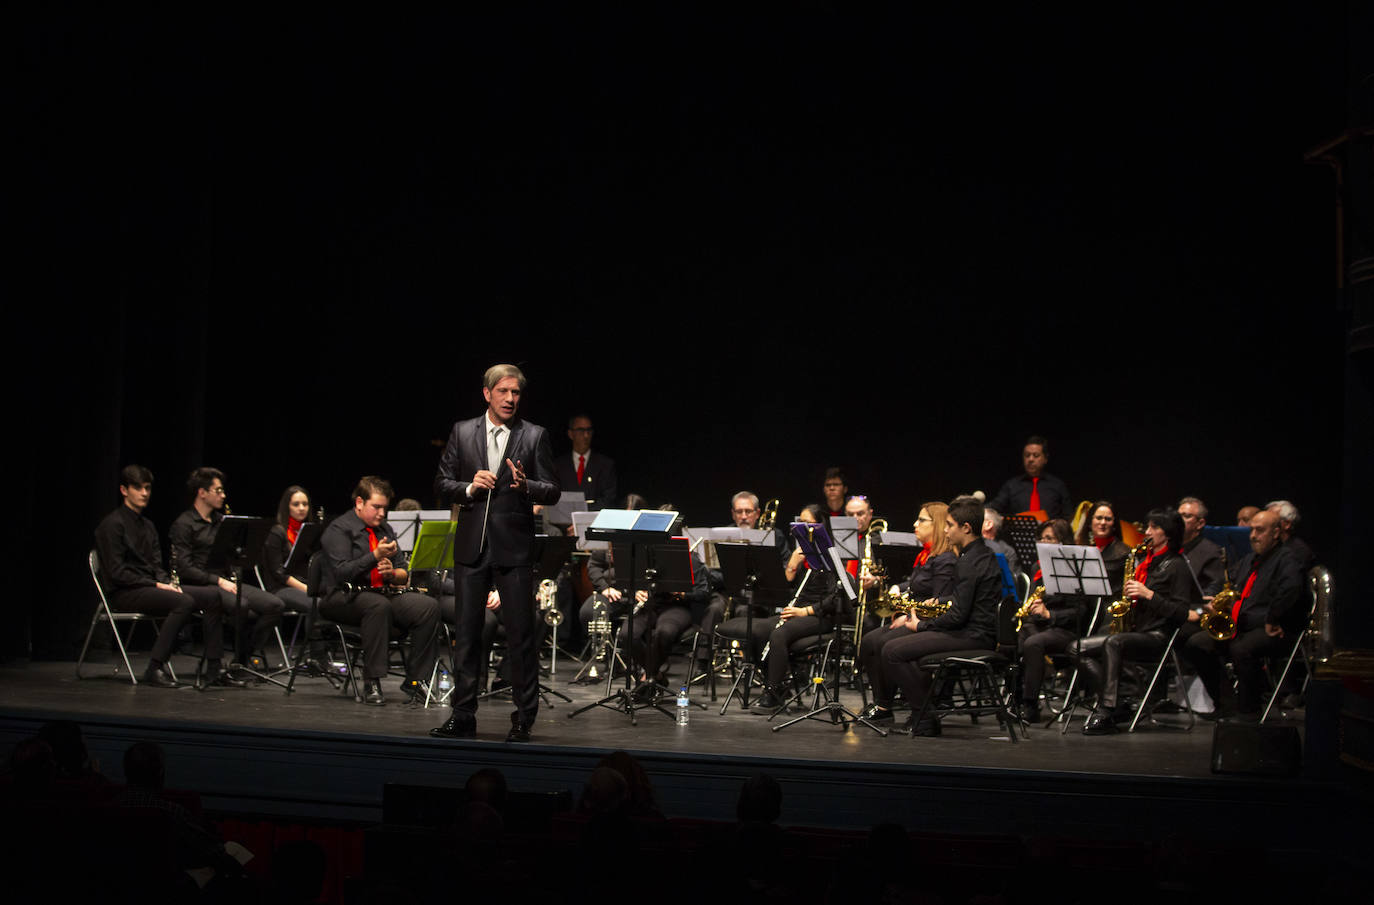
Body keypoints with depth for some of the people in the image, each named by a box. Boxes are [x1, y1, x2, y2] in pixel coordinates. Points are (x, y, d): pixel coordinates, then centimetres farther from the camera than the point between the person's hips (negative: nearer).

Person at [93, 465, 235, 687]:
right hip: (123, 593, -8)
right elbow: (117, 572, -15)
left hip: (148, 586, 8)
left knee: (213, 598, -10)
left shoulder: (147, 525, 19)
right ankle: (155, 669, -28)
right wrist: (157, 585, -18)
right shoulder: (112, 524, -7)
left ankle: (215, 669, -11)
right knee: (184, 602, -32)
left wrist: (168, 583, -4)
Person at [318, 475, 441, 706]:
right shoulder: (338, 529, -3)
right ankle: (371, 684, -33)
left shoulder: (385, 529, 19)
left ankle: (415, 681, -15)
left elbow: (404, 572, 17)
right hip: (342, 597, -6)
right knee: (379, 605, -40)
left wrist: (392, 573, -7)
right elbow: (341, 572, -17)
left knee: (429, 606, -19)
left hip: (384, 592, 7)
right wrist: (375, 556, -24)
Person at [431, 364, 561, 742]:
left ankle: (523, 718, 10)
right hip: (472, 545, 2)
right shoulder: (462, 432, 7)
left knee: (520, 634, 0)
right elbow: (441, 484, 7)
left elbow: (552, 492, 0)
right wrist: (470, 487, -11)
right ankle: (463, 717, 16)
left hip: (514, 547, -2)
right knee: (467, 632, 8)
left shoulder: (534, 436, 2)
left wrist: (525, 485, -20)